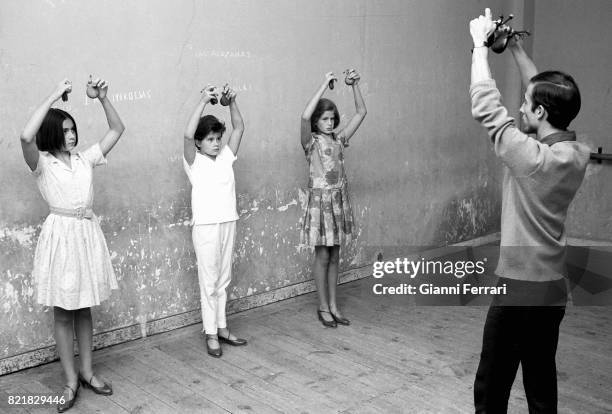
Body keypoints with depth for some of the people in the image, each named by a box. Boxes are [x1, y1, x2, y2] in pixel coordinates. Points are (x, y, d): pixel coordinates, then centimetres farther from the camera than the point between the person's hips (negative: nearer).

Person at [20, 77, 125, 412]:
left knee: (84, 307, 13)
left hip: (88, 233, 4)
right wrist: (53, 96, -23)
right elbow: (26, 136, -27)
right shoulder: (41, 163, -5)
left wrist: (103, 98, -1)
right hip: (60, 234, -4)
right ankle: (71, 381, 13)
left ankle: (86, 371, 24)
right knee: (63, 312, 4)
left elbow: (117, 129, 12)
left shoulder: (84, 158, 8)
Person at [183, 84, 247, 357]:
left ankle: (222, 327, 24)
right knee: (209, 281, 1)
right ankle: (211, 334, 9)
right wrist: (203, 102, -25)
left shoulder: (226, 157, 9)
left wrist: (231, 102, -7)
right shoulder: (194, 161, -5)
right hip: (205, 225, -5)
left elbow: (239, 128, 7)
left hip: (228, 223, 5)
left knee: (223, 279, 13)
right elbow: (188, 134, -22)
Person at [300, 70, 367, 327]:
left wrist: (354, 85, -3)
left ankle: (333, 305, 20)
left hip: (340, 199, 5)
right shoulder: (311, 142, -6)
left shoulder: (339, 139, 9)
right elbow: (305, 116, -26)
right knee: (322, 256, 2)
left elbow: (361, 113, 8)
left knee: (334, 256, 11)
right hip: (321, 198, -5)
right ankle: (323, 308, 13)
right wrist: (324, 85, -23)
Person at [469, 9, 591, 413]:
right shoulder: (579, 154, 0)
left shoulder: (532, 156, -21)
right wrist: (517, 50, 17)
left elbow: (486, 106, -12)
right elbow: (546, 97, 13)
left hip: (519, 289, -8)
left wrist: (481, 43, -1)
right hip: (555, 289, 8)